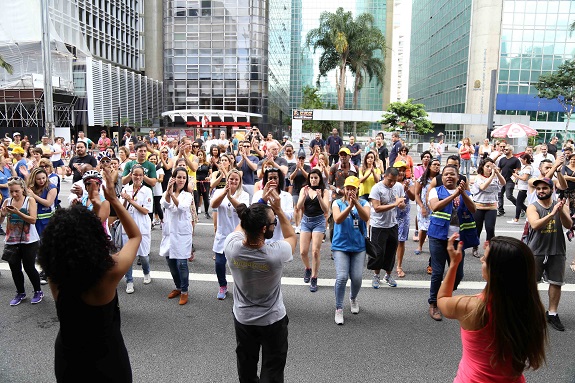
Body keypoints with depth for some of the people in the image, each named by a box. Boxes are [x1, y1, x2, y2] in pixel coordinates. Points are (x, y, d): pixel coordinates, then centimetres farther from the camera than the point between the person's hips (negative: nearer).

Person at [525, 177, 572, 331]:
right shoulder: (532, 207, -6)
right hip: (536, 251, -2)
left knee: (556, 283, 10)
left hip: (557, 252, 3)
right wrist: (552, 213, -33)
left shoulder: (560, 205, 1)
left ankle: (552, 313, 23)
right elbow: (535, 225, -22)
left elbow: (569, 225, -11)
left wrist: (561, 211, -28)